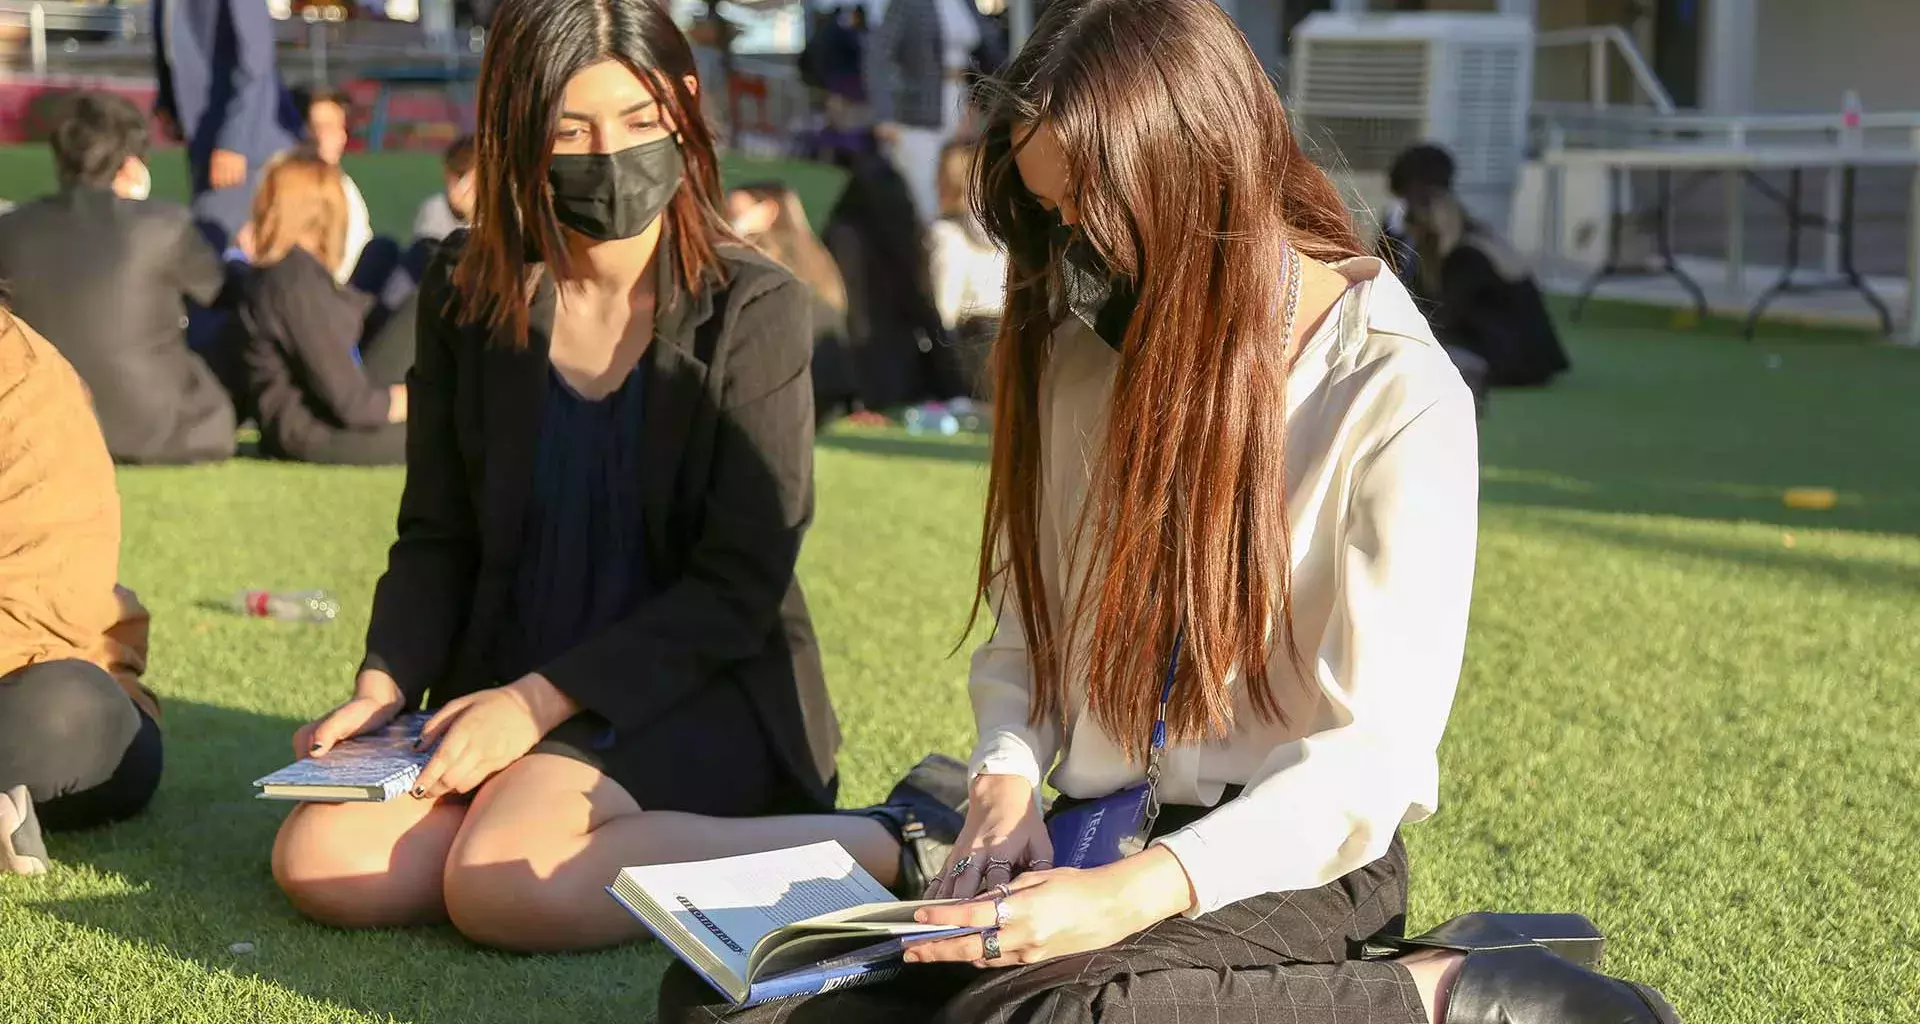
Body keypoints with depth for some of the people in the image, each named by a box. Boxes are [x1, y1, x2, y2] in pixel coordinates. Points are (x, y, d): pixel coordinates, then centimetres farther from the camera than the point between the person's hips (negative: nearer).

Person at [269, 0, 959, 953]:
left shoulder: (753, 310, -7)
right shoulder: (466, 298, 5)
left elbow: (738, 585, -11)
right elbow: (435, 536, 10)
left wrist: (541, 698, -18)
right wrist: (383, 684, -9)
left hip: (701, 698, -5)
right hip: (507, 691, 5)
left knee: (503, 884, -30)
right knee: (323, 861, -18)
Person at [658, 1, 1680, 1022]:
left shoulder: (1397, 398, -12)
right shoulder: (1078, 355, 7)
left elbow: (1375, 750, -16)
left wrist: (1137, 893, -30)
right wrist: (1005, 785, -7)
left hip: (1290, 861, -7)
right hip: (1088, 838, 7)